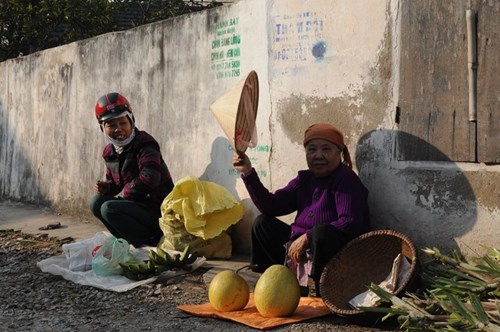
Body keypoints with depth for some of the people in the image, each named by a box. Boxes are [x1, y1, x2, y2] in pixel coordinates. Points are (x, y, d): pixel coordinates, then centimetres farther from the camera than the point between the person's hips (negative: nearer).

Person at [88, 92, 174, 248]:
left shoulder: (145, 144, -16)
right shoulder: (109, 152, 9)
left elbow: (150, 178, -30)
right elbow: (114, 181, 24)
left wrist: (125, 192, -14)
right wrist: (106, 187, -1)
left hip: (158, 210, -9)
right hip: (136, 204, 9)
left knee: (109, 208, -23)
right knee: (96, 202, 0)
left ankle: (151, 242, -13)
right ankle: (133, 241, 1)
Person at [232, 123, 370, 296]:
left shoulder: (346, 180, -12)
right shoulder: (304, 180, 10)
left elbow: (349, 223, -24)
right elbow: (271, 206, 5)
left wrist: (307, 237, -24)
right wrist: (248, 173, -3)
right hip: (301, 250, 8)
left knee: (322, 231, -37)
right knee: (262, 223, 10)